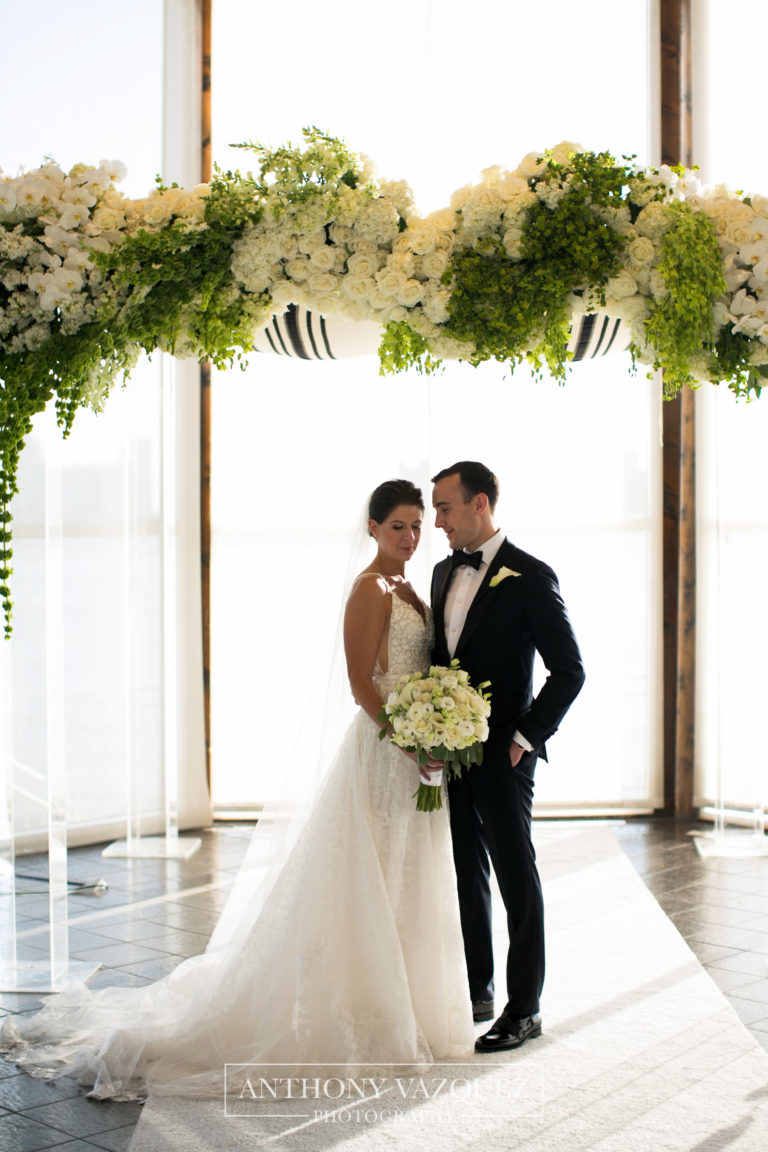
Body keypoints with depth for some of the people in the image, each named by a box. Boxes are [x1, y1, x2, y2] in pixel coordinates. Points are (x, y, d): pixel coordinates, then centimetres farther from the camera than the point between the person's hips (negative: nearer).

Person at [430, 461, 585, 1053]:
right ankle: (477, 991, 27)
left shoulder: (531, 577, -11)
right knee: (467, 875, 14)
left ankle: (525, 1008, 11)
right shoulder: (444, 572, 11)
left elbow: (569, 670, -11)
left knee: (516, 876, 2)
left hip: (502, 755, -7)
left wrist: (525, 737, -13)